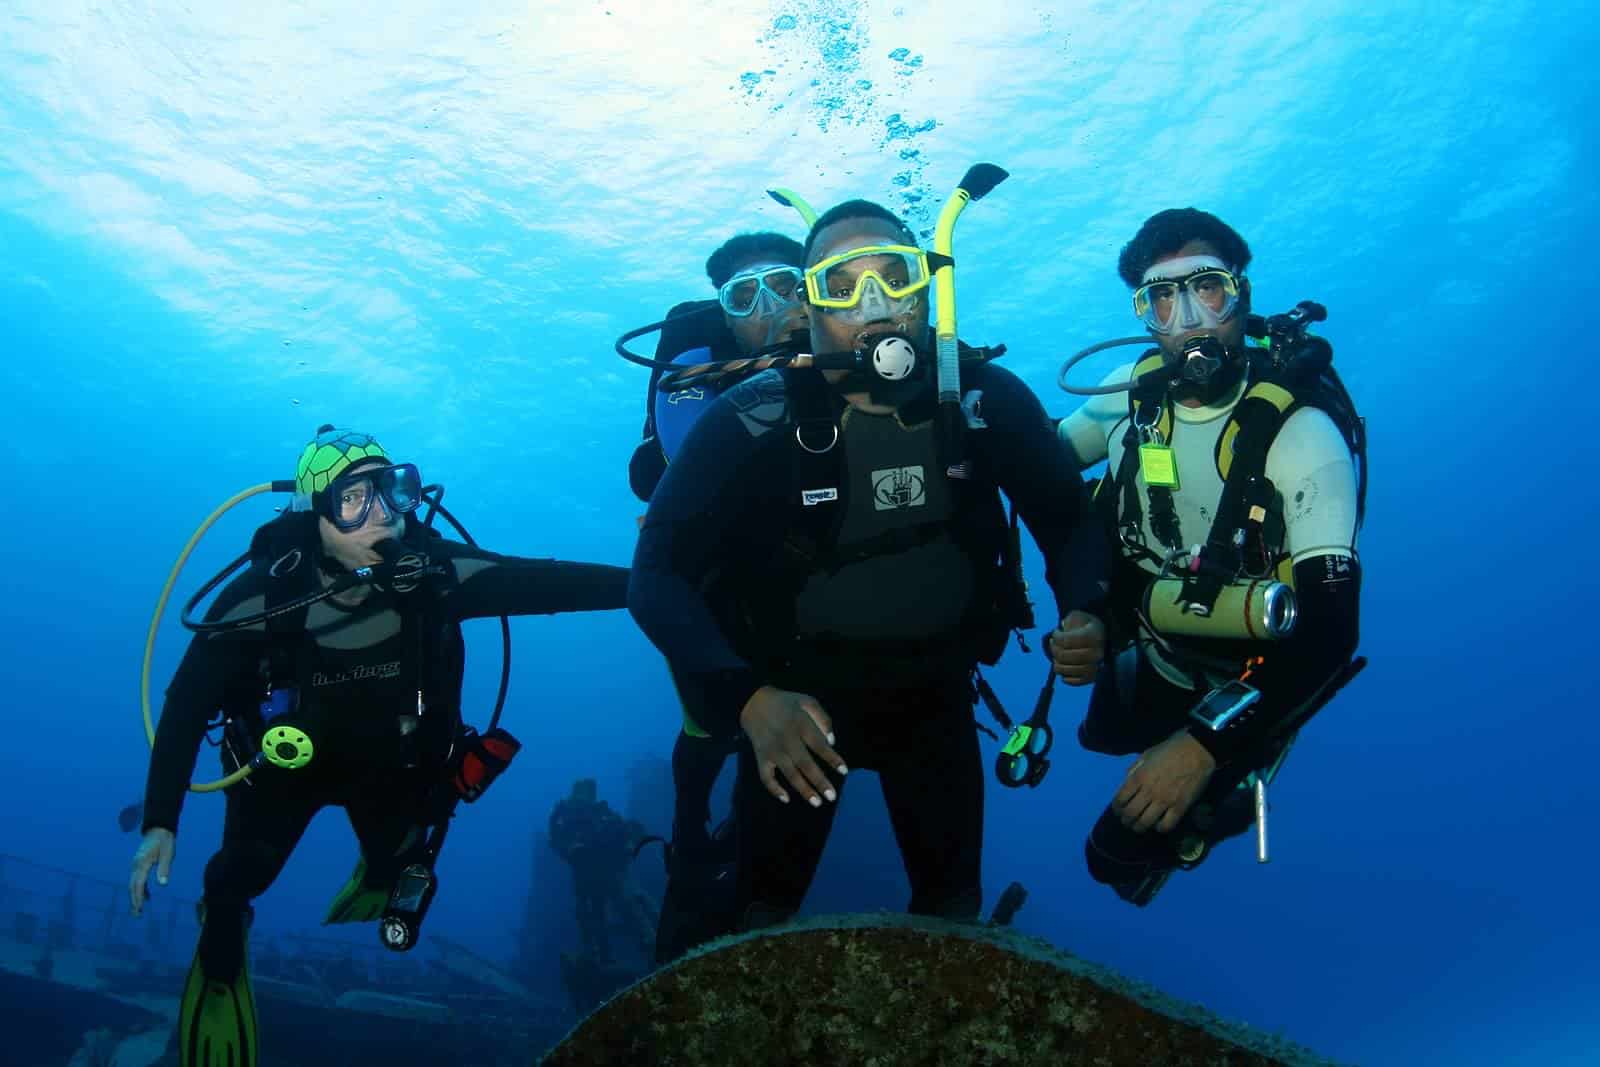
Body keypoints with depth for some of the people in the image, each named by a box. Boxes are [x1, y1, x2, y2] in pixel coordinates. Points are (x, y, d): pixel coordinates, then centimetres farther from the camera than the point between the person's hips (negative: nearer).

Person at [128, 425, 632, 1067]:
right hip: (286, 762, -1)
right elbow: (187, 702, -21)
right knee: (242, 876, -5)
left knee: (399, 870, 11)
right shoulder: (262, 597, -30)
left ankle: (376, 886, 50)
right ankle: (218, 974, 30)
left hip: (395, 762, 1)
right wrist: (159, 822, -22)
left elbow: (547, 582, -31)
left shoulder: (434, 572, -28)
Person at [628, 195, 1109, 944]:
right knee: (763, 907, 3)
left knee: (953, 902, 12)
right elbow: (659, 575, -27)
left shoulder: (988, 401, -14)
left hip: (934, 691, 3)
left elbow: (1068, 521, -3)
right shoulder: (749, 422, -22)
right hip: (795, 696, -2)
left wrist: (1082, 614, -25)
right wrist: (748, 698, -42)